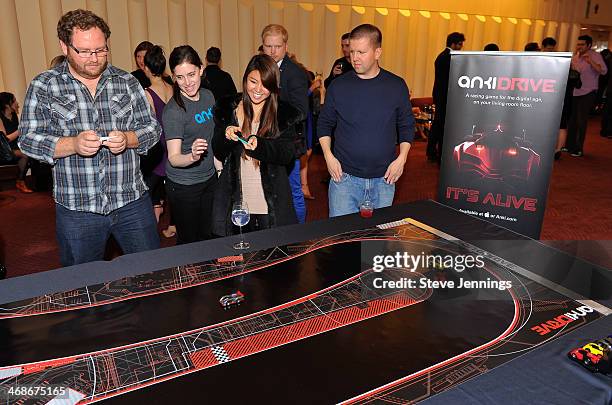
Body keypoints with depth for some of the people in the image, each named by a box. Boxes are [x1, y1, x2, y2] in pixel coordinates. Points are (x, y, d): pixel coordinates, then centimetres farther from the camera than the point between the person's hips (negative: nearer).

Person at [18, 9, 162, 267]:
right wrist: (73, 144, -21)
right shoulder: (43, 86, 1)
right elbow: (28, 139, -3)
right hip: (76, 209, -1)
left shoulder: (127, 82, 5)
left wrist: (128, 138, -17)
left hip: (132, 202, 1)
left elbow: (152, 128, 4)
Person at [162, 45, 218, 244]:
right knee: (188, 241, 5)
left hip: (209, 178, 6)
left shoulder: (208, 96, 1)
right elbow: (173, 158, -26)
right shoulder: (173, 111, -20)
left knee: (207, 235, 18)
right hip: (183, 186, -6)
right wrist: (192, 156, -45)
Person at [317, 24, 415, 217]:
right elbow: (325, 124, 9)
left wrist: (402, 158, -3)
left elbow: (407, 126, 9)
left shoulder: (396, 86, 2)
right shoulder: (339, 85, 1)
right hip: (344, 177, -1)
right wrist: (328, 156, -4)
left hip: (384, 179, 1)